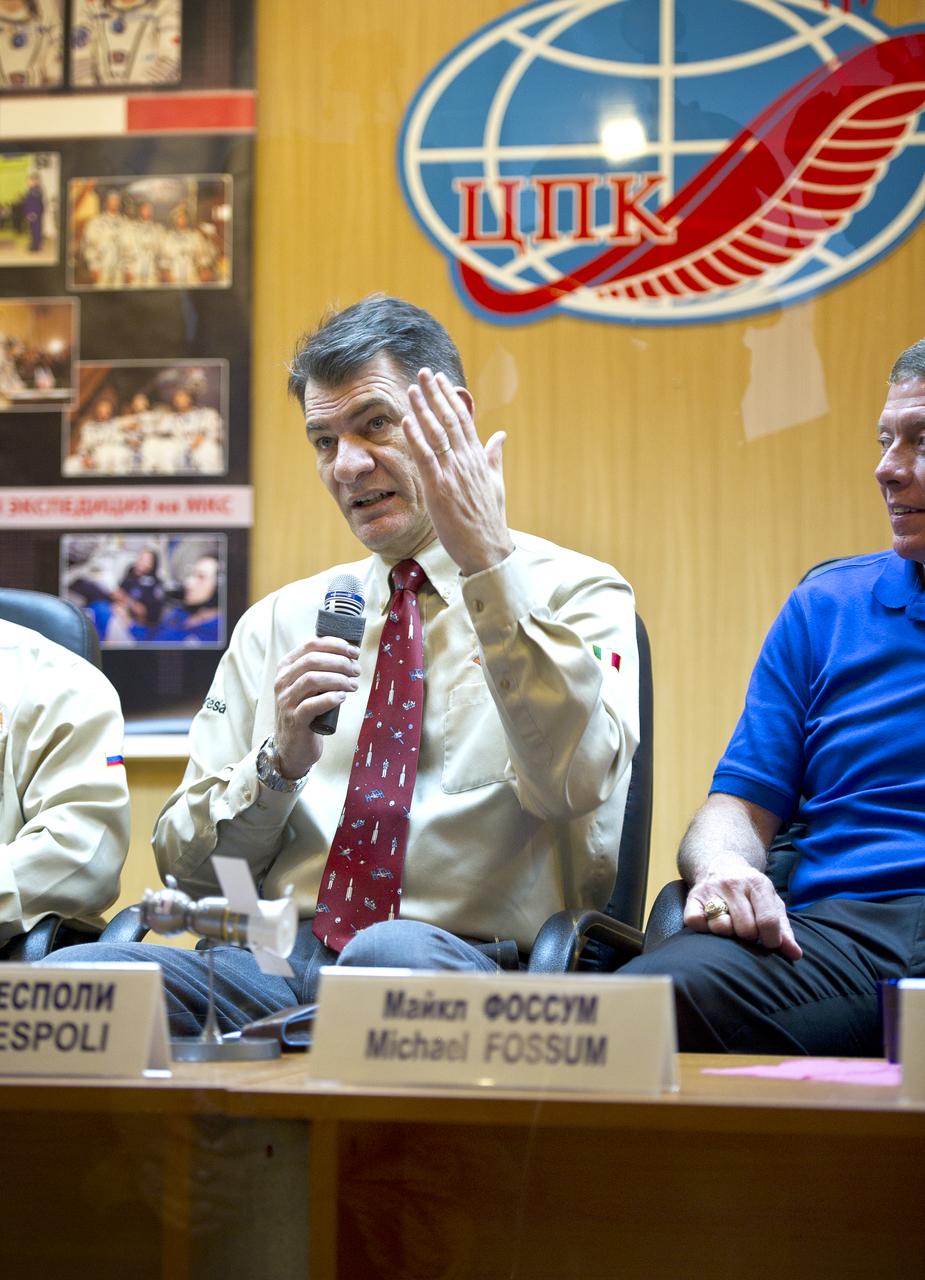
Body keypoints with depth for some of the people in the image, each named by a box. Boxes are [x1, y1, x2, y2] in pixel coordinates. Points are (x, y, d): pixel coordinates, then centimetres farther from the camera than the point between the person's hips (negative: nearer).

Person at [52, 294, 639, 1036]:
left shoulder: (572, 593, 8)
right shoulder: (280, 623, 20)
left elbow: (575, 781, -14)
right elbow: (189, 868, 16)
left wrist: (487, 559, -17)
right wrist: (278, 762, -4)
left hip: (465, 966, -4)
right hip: (274, 963, 5)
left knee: (392, 959, -42)